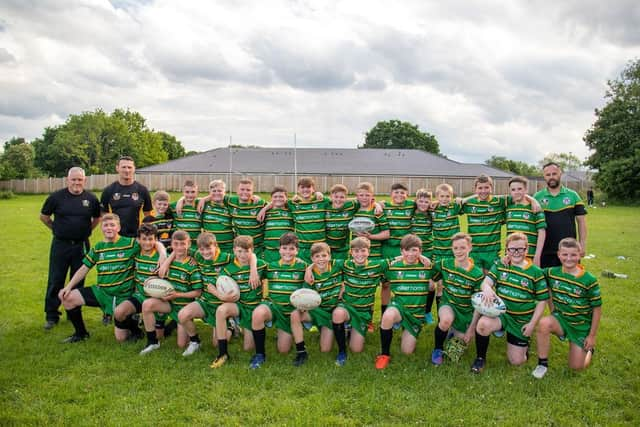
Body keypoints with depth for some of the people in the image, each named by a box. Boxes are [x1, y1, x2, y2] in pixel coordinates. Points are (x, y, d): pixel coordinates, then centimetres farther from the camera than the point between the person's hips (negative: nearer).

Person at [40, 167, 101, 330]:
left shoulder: (91, 199, 0)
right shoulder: (56, 197, -4)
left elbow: (97, 218, 16)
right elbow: (44, 216, 9)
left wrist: (86, 230, 8)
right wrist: (56, 229, 5)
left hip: (81, 245, 1)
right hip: (60, 244, -1)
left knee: (78, 281, 9)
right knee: (55, 281, 2)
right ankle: (51, 316, 13)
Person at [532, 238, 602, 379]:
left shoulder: (589, 280, -15)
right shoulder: (552, 273, -9)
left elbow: (597, 308, -7)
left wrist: (592, 335, -5)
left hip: (581, 325, -1)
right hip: (560, 318, 2)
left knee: (576, 367, 1)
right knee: (543, 323, -33)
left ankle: (589, 348, 34)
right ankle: (542, 363, -15)